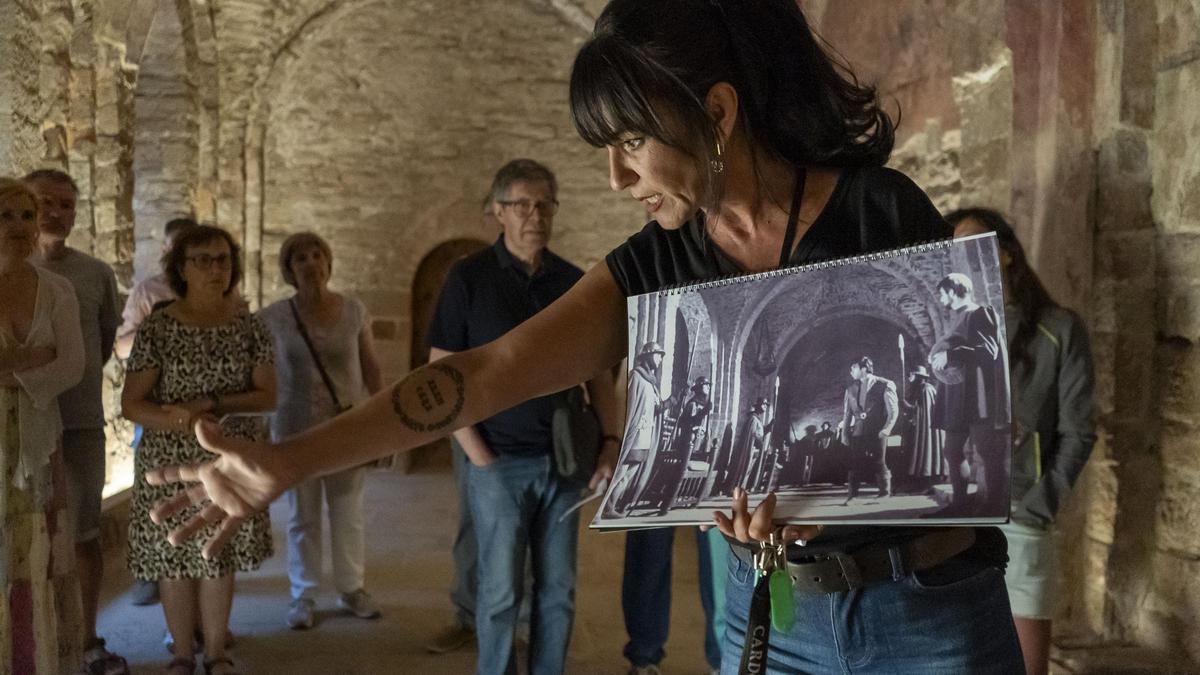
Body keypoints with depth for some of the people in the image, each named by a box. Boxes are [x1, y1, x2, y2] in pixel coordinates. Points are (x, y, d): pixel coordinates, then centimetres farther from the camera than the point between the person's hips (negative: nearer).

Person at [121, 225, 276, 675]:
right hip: (170, 461, -1)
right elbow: (130, 405, -5)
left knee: (220, 554, 6)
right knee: (175, 556, 4)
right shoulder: (157, 329, -4)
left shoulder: (250, 328, 2)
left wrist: (212, 404, -17)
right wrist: (176, 419, -23)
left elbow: (267, 397, -2)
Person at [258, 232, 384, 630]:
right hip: (296, 428, -1)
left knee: (348, 513, 9)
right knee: (303, 515, 7)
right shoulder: (275, 317, -5)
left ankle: (352, 589, 23)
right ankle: (303, 596, 20)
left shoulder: (354, 311, -1)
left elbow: (371, 368, 5)